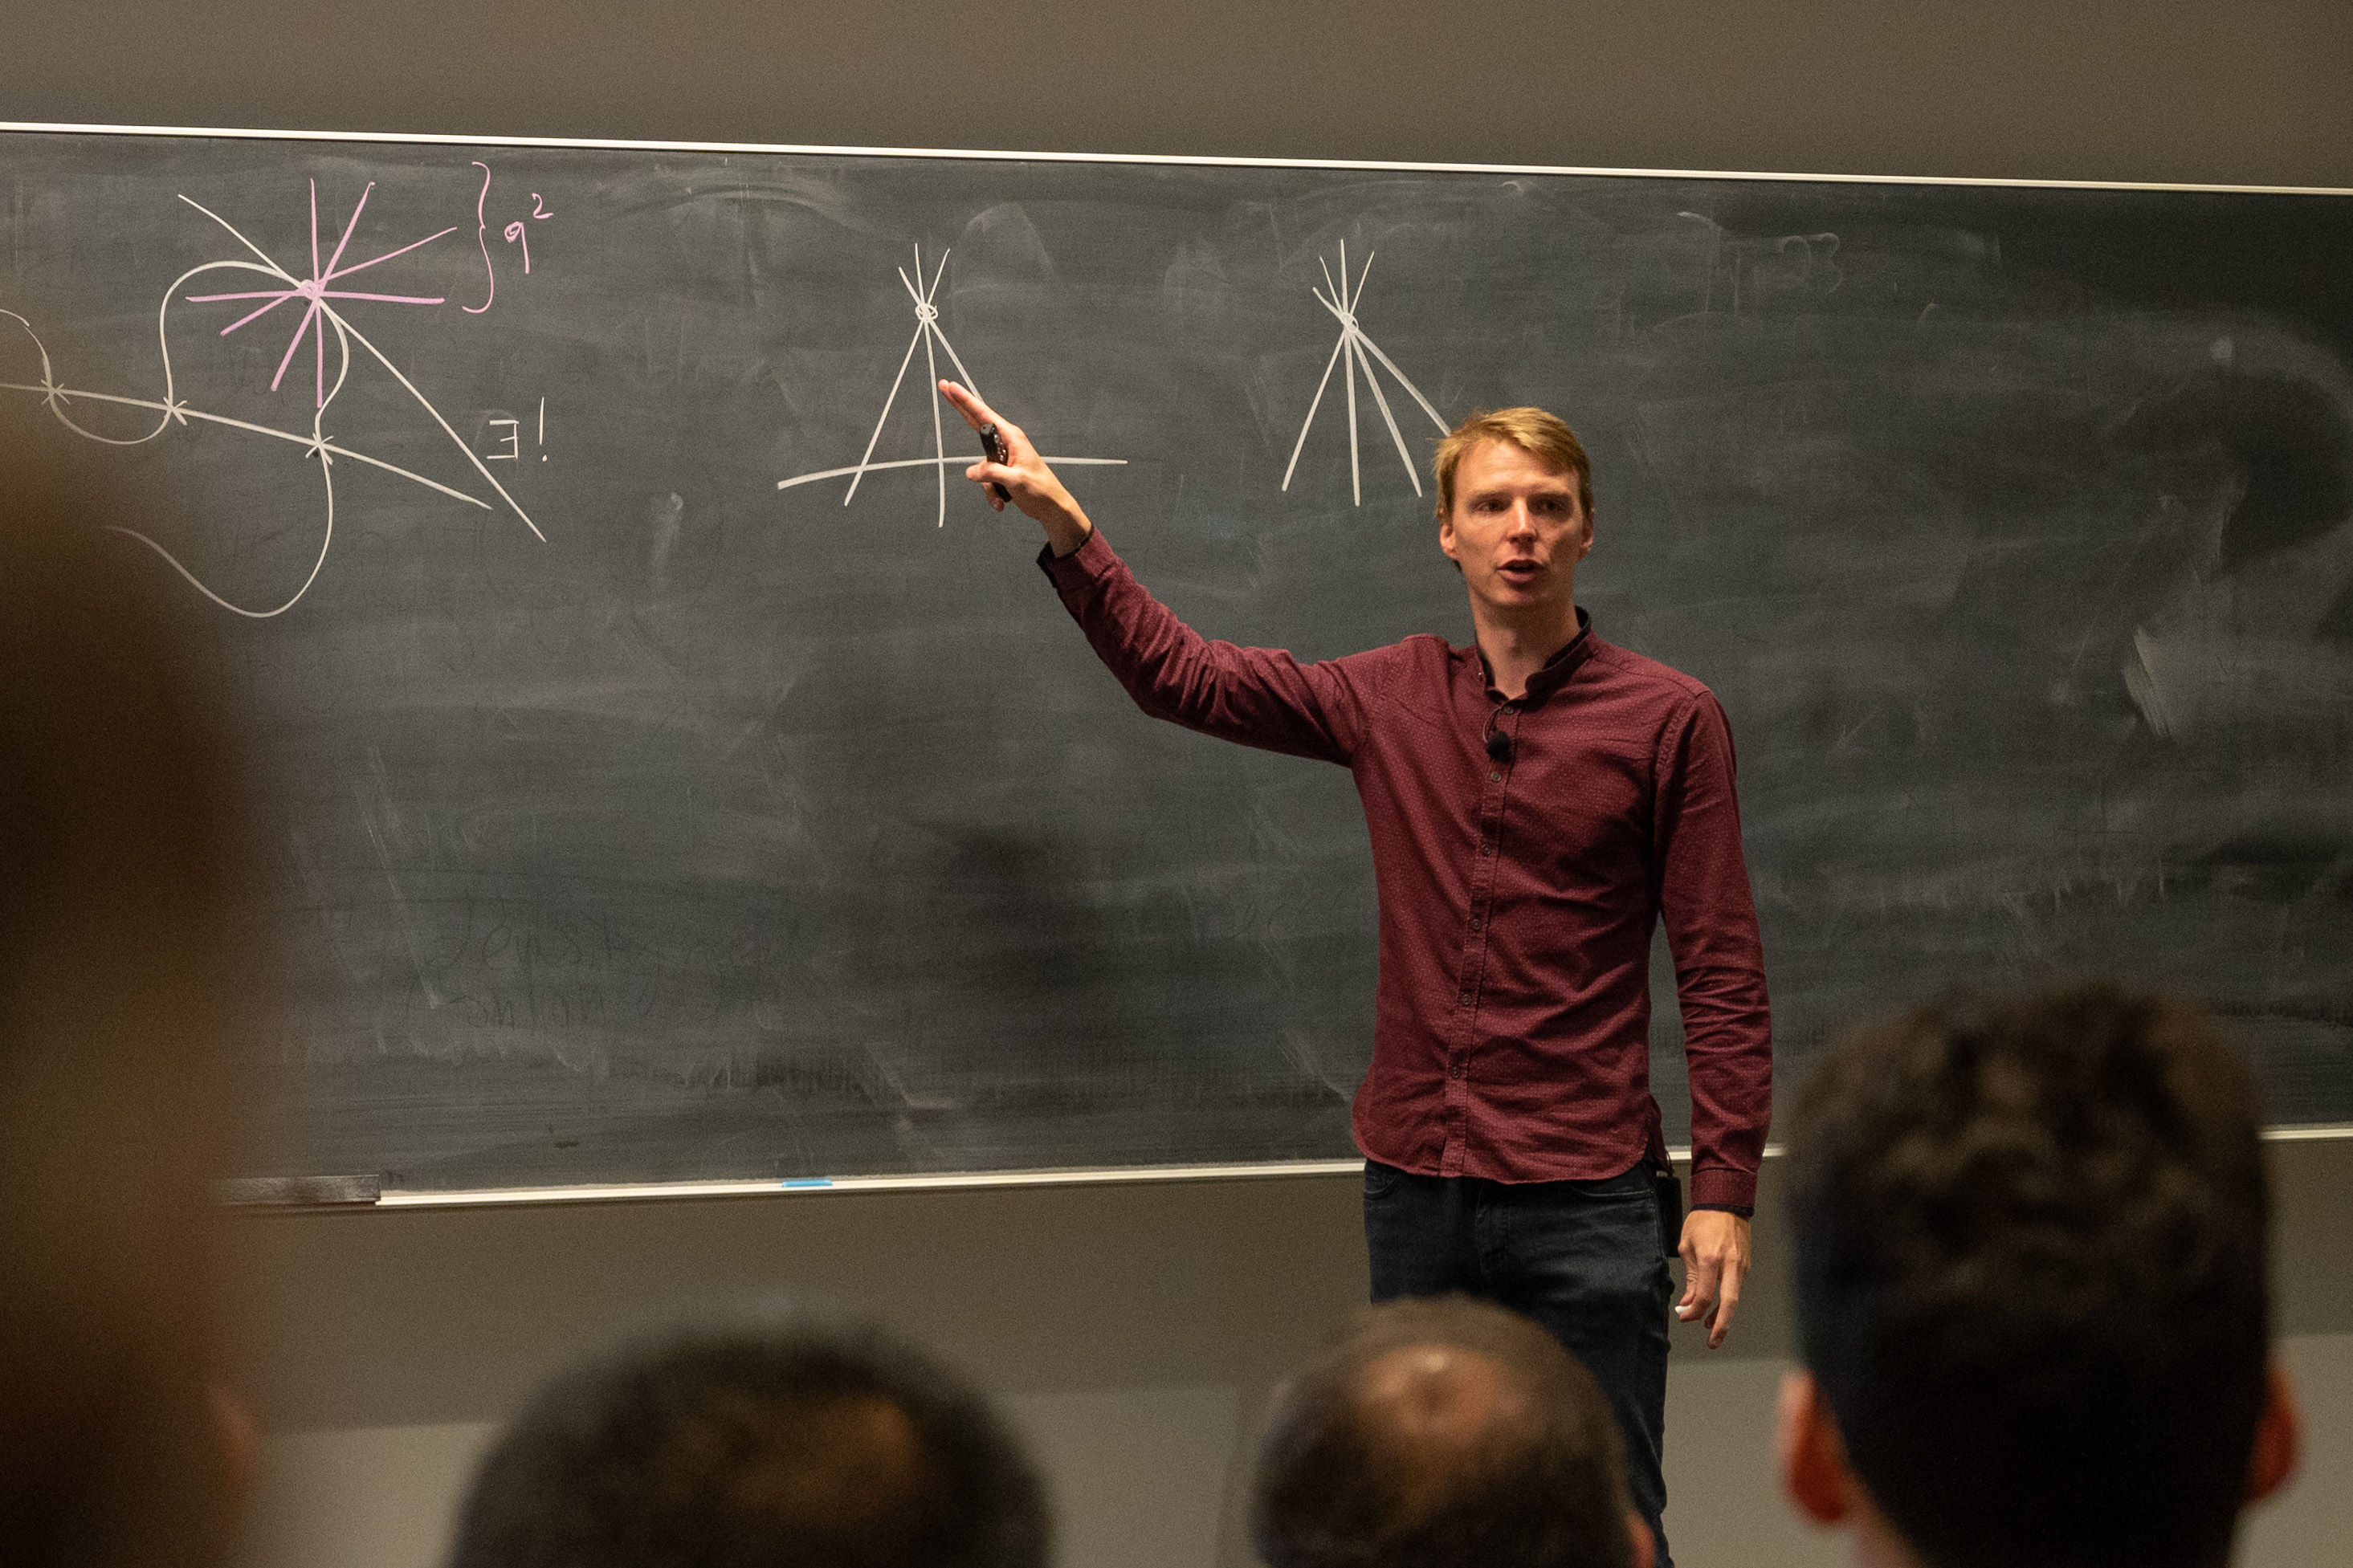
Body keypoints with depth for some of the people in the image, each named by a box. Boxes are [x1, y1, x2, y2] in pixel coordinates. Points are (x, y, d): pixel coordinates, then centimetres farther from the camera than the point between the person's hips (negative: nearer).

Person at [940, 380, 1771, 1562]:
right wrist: (1066, 532, 9)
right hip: (1416, 1192, 4)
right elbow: (1178, 676, 18)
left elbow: (1723, 977, -4)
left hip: (1585, 1201, -4)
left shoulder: (1669, 719, -3)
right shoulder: (1392, 698, 8)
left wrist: (1723, 1190, -9)